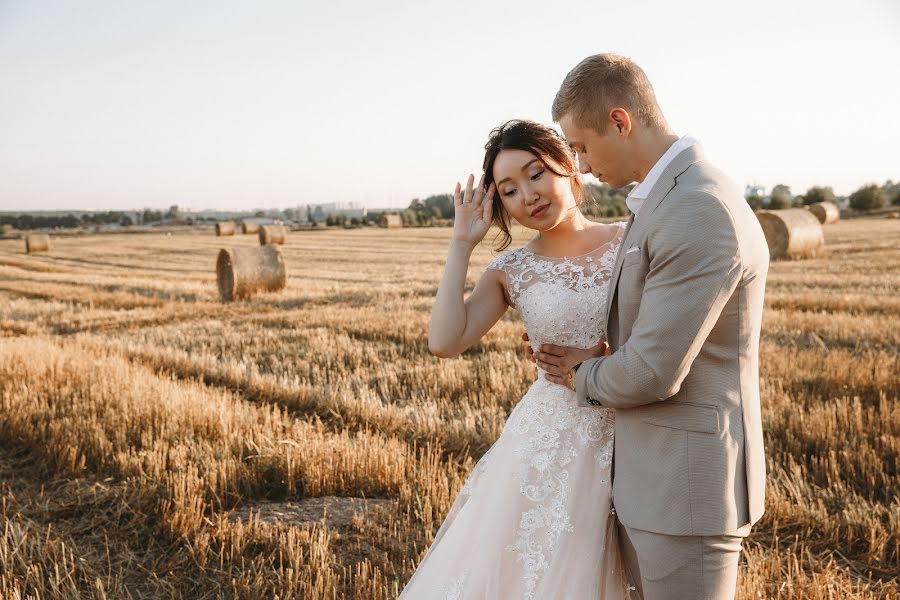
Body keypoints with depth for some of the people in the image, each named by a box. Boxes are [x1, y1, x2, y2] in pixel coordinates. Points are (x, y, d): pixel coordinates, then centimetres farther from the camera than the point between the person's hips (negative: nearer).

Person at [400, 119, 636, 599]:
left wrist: (602, 361, -16)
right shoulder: (511, 272, -1)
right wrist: (462, 244, -8)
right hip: (550, 444, 0)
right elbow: (444, 342, -12)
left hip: (631, 441, 0)